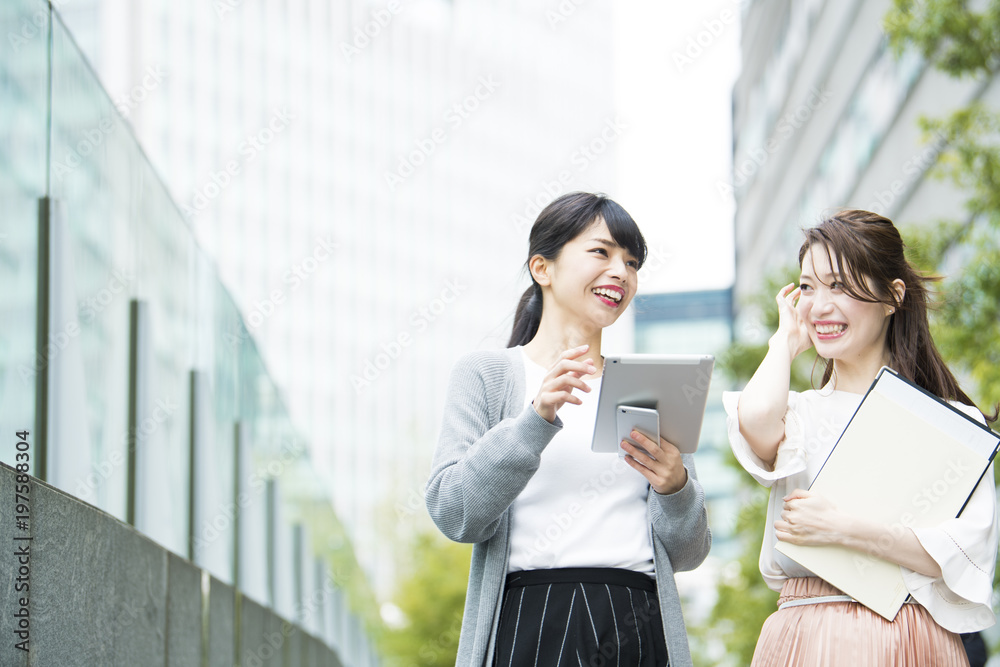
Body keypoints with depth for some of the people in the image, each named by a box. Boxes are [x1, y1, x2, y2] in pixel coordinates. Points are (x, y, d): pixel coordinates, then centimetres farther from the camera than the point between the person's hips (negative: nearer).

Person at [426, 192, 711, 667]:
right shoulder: (485, 374, 7)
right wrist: (537, 419, -16)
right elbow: (452, 513, -7)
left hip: (641, 629, 3)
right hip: (529, 625, -3)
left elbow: (687, 555, 13)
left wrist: (675, 487, -6)